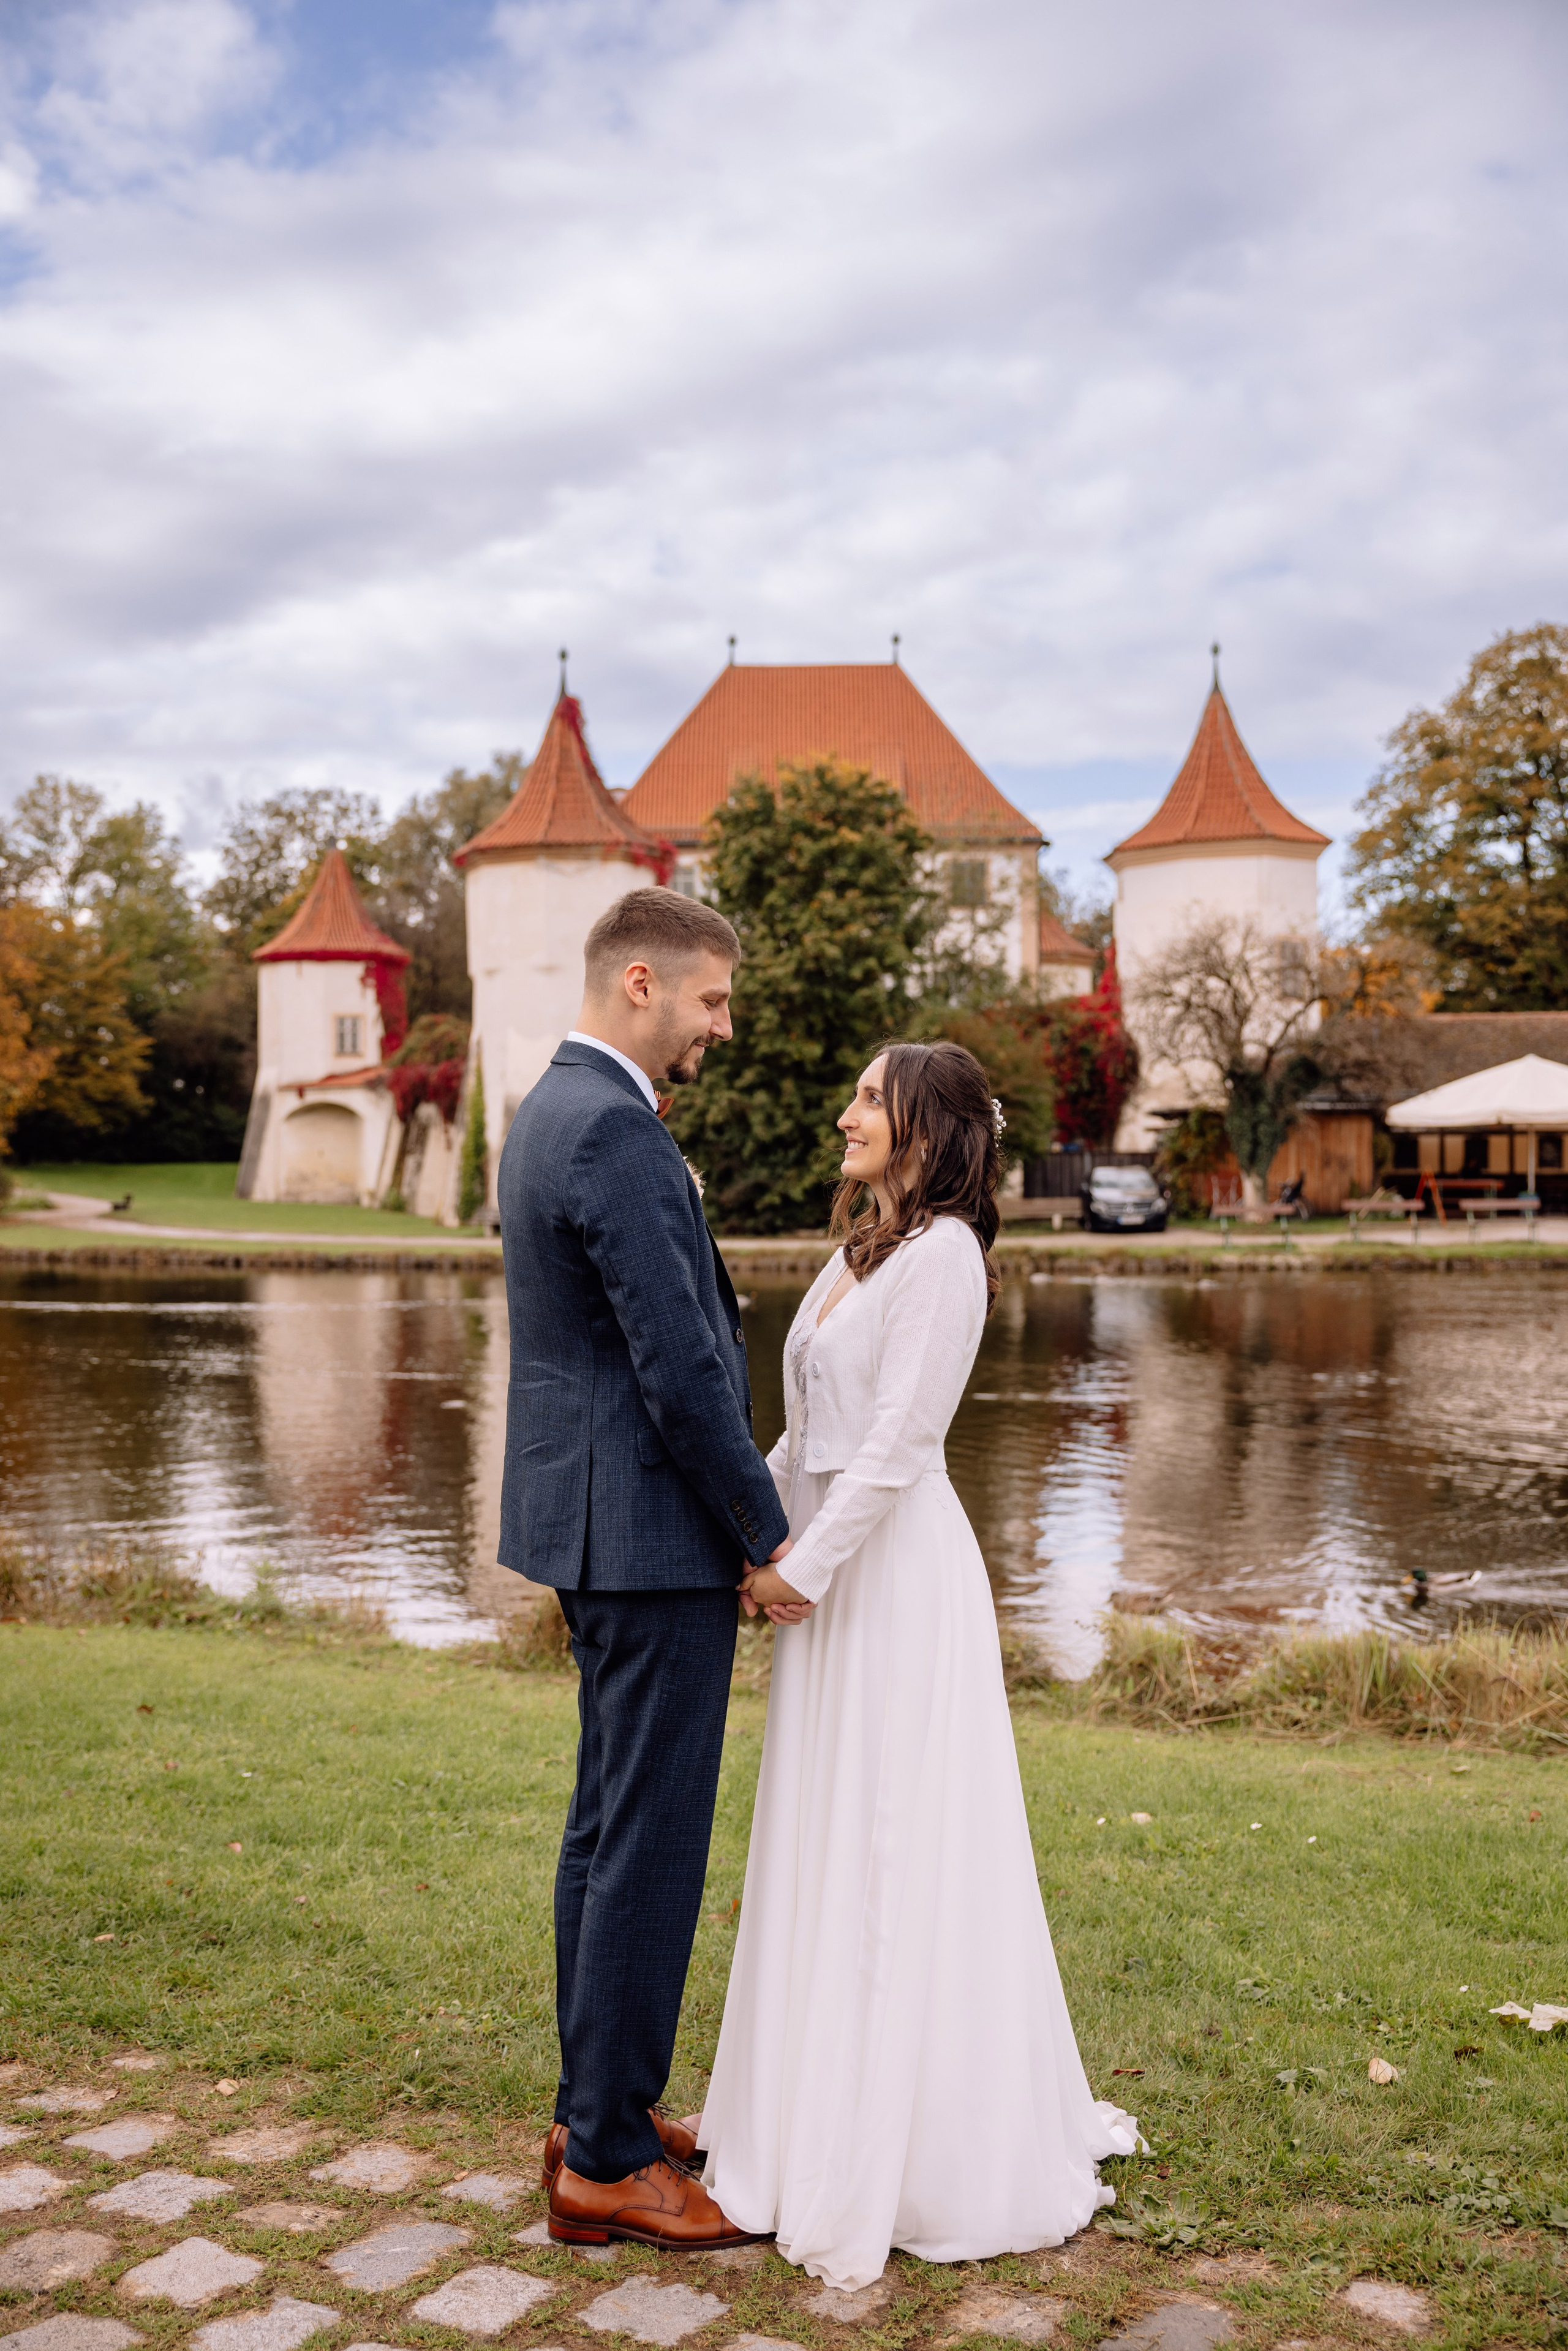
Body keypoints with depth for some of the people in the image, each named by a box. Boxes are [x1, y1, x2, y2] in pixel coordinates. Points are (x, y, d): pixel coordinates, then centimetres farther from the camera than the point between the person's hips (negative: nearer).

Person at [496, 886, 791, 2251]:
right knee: (651, 1841, -1)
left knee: (611, 1824, 18)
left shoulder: (554, 1114, 13)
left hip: (597, 1525, 11)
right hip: (653, 1537, -11)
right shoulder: (617, 1134, -20)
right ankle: (609, 2163, 12)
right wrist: (766, 1533, -12)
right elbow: (678, 1367, -23)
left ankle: (602, 2110, 31)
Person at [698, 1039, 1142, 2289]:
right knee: (831, 1842, 16)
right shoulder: (863, 1249, 14)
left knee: (898, 1842, 0)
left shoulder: (943, 1251, -14)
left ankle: (926, 2147, 14)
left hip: (900, 1573, -9)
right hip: (833, 1564, 9)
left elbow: (899, 1440, -18)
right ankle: (836, 2105, 31)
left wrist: (805, 1568, -16)